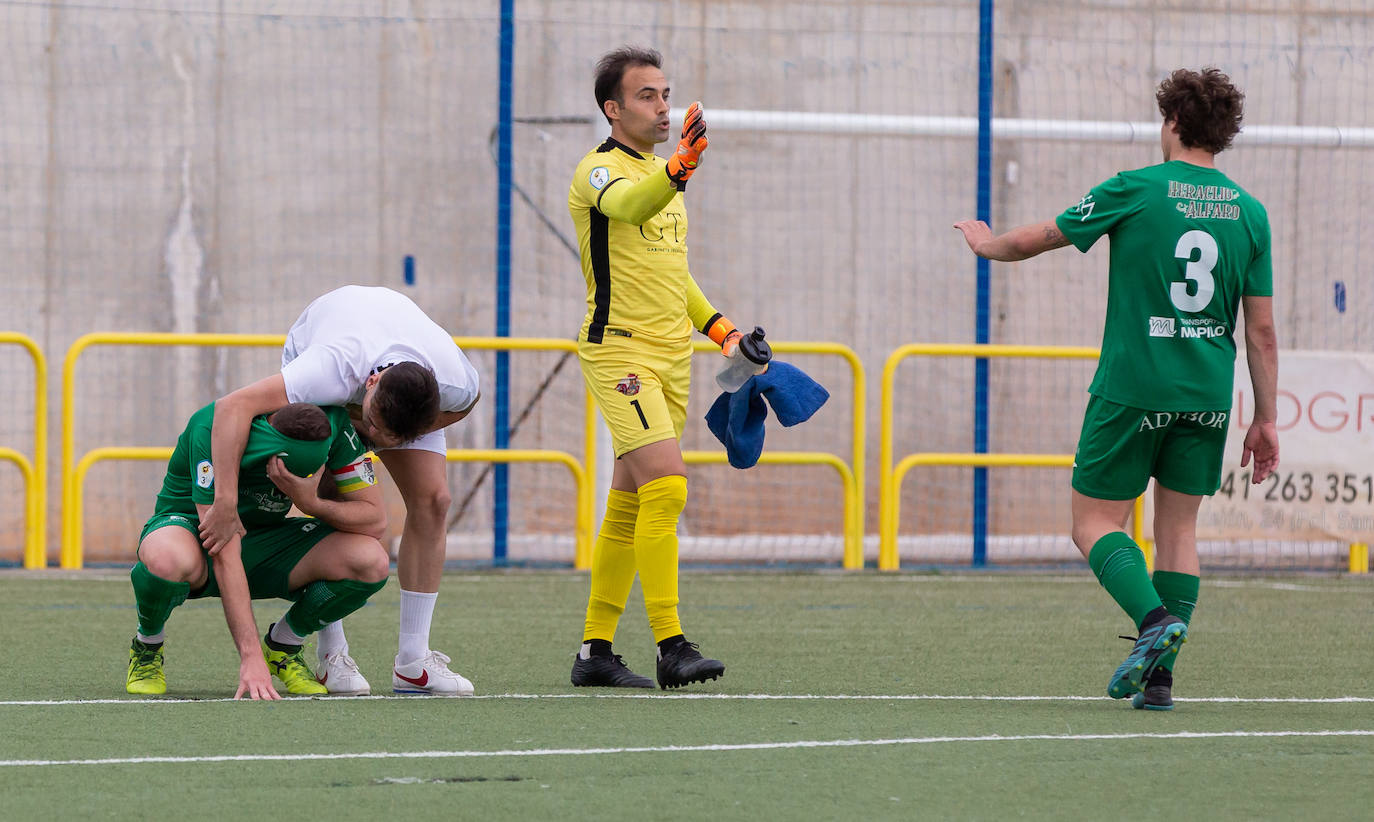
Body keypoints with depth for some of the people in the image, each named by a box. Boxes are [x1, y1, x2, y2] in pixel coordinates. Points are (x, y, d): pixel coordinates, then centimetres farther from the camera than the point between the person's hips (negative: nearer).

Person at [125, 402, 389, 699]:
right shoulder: (212, 427, -34)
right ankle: (147, 648, -6)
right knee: (168, 560, -43)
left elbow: (375, 521, -14)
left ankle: (282, 646, 6)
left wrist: (312, 503, -35)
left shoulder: (333, 425, -20)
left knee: (372, 563, -23)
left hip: (266, 534, 4)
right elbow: (224, 555, -37)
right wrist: (250, 657, -42)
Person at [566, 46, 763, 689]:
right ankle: (670, 645, -21)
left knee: (629, 503, 9)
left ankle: (595, 649, 14)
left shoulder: (662, 172, 18)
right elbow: (628, 205, -34)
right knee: (666, 486, -19)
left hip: (671, 357, 9)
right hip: (619, 351, -8)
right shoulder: (599, 169, -10)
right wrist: (680, 167, -52)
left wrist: (717, 326, 18)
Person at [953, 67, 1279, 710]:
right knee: (1179, 526, 11)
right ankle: (1160, 678, 5)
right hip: (1208, 394, 4)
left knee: (1095, 520, 4)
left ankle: (1154, 618, -21)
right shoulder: (1250, 213, 4)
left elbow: (1039, 239, 7)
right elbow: (1262, 331, 4)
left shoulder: (1135, 192, -6)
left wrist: (989, 245, 29)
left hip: (1133, 387, -4)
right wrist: (1266, 420, 11)